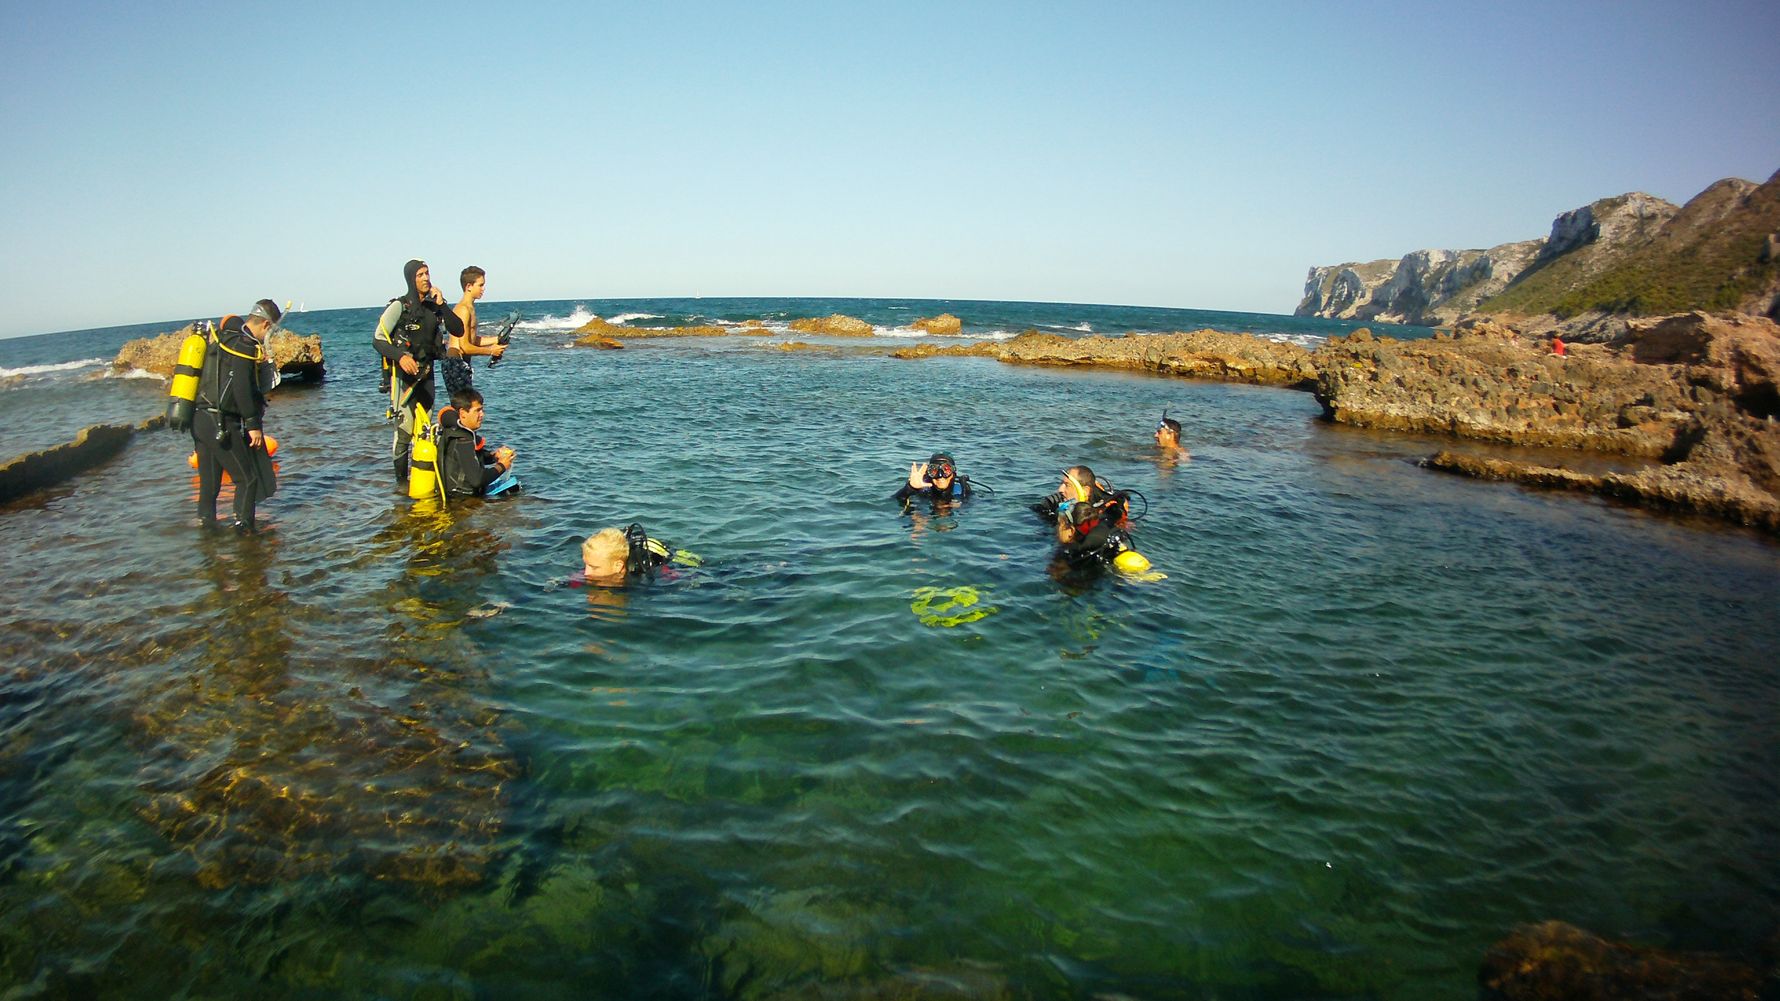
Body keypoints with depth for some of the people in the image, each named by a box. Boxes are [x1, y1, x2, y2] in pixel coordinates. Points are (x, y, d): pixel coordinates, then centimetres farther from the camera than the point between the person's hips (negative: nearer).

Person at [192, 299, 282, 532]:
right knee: (248, 477, 2)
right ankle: (244, 523, 2)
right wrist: (253, 425, -15)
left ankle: (206, 521, 22)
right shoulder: (244, 346, -14)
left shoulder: (223, 337, 15)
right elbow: (241, 390, -20)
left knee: (209, 478, 17)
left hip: (199, 419, 9)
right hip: (221, 425, -9)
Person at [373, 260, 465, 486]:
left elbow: (458, 331, 0)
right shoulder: (399, 306, -8)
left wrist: (441, 304, -8)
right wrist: (400, 356, -26)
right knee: (405, 429, -9)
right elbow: (377, 340, -10)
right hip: (403, 374, -6)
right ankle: (401, 480, -1)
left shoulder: (434, 306, 8)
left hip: (426, 373, 6)